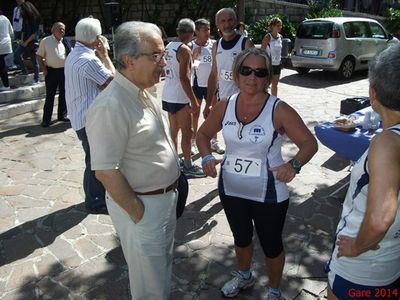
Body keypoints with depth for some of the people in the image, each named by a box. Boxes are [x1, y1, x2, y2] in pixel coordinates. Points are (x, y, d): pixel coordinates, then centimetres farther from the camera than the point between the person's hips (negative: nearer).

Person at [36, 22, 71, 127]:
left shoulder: (65, 42, 6)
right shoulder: (45, 41, -3)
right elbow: (39, 56, 0)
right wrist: (44, 70, -7)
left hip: (64, 70, 4)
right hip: (51, 71, -3)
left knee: (63, 94, 10)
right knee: (50, 95, 1)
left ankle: (62, 115, 24)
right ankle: (46, 119, 9)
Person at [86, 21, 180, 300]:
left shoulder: (143, 93, 3)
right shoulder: (111, 106, -27)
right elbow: (105, 171, -26)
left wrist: (172, 190, 12)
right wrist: (139, 214, -17)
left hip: (166, 197, 9)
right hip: (142, 205, -8)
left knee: (164, 264, 29)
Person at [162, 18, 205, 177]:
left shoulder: (169, 46, 10)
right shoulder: (184, 49, -15)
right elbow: (183, 77, -21)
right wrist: (193, 100, -18)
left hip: (168, 95, 9)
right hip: (179, 98, -9)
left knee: (173, 130, 17)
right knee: (187, 132, 1)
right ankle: (188, 166, 9)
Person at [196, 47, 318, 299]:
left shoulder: (279, 110, -18)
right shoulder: (225, 107, -7)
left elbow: (310, 143, -15)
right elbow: (203, 133, 7)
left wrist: (294, 165, -35)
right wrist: (207, 157, -12)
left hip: (268, 194, -4)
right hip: (231, 189, 4)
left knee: (271, 245, 15)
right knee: (241, 238, 26)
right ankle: (244, 276, 57)